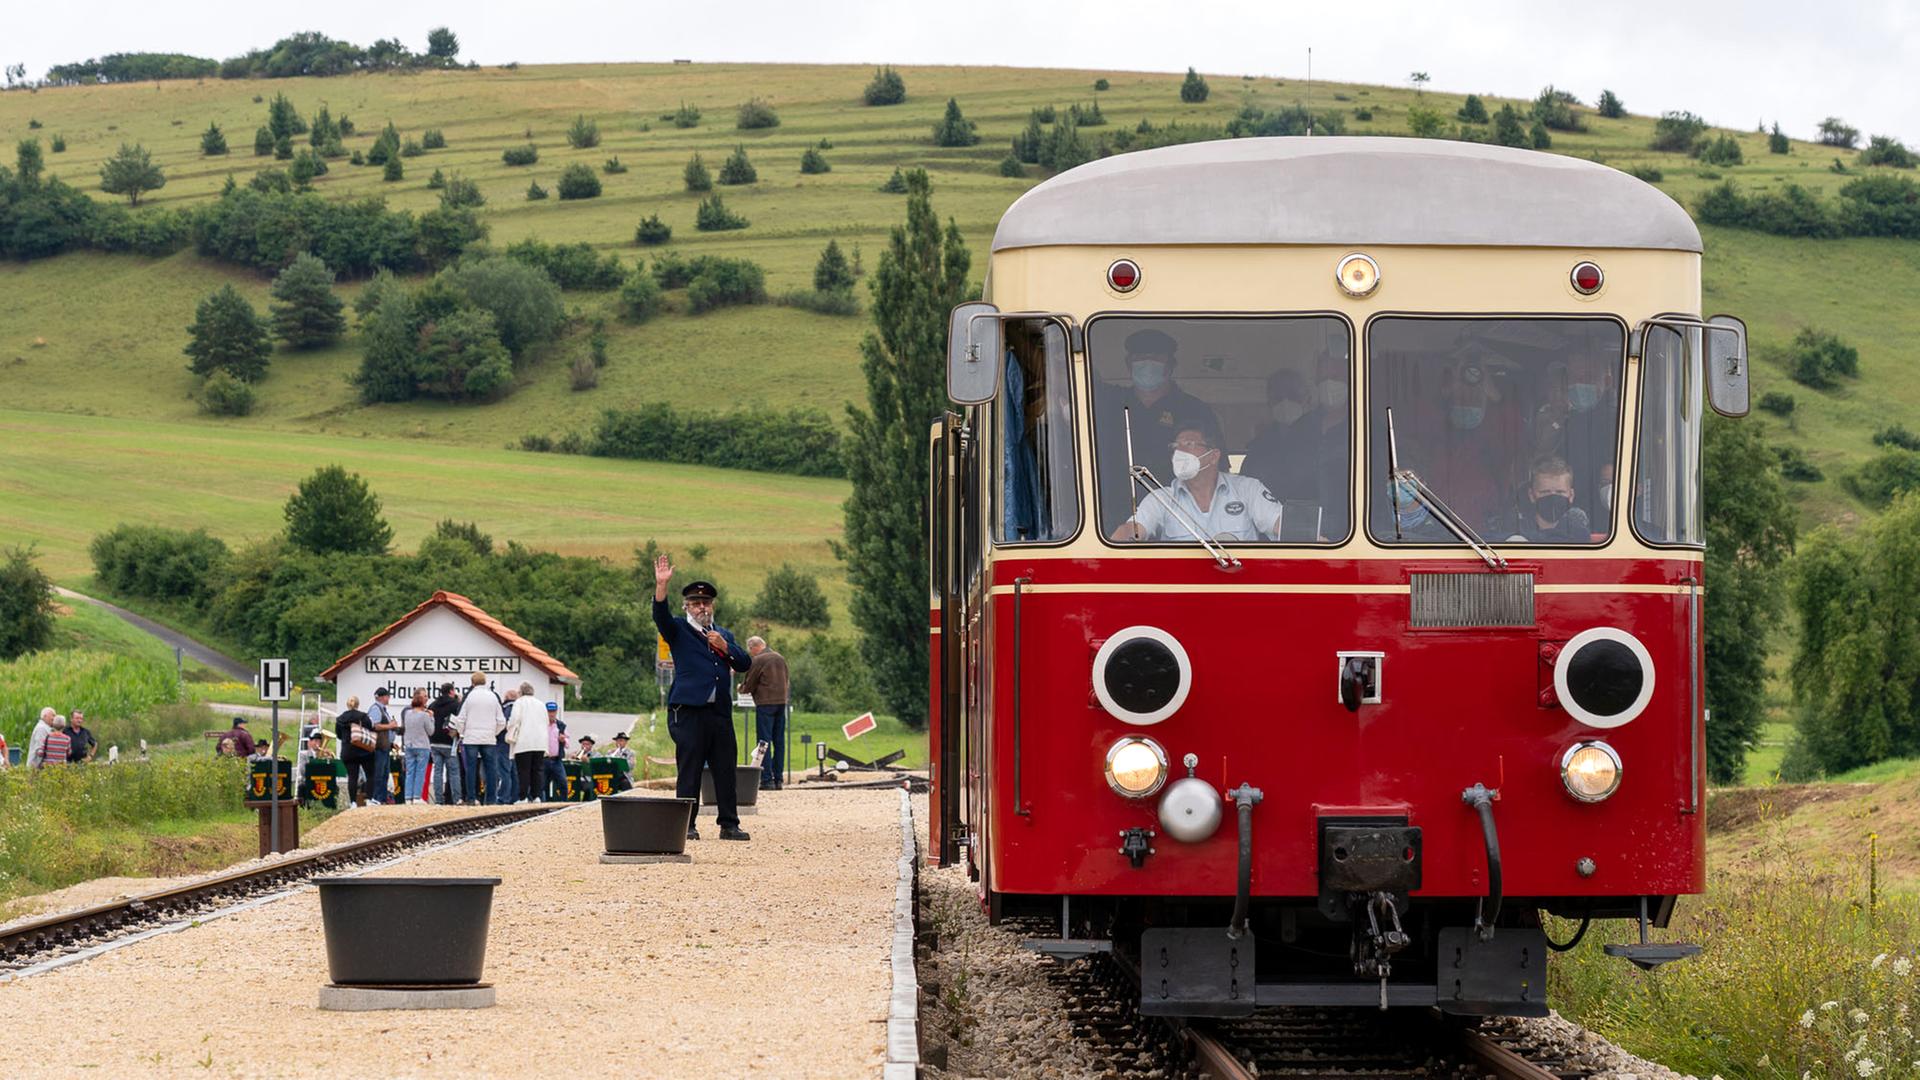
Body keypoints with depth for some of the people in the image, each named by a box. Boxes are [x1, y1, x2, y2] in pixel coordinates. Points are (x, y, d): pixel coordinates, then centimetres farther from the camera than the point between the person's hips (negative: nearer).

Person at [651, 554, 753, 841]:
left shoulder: (723, 635, 21)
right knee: (688, 770, -4)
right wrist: (661, 584, -24)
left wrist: (724, 647, -3)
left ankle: (730, 825, 9)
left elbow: (745, 664, 13)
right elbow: (661, 615, -11)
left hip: (720, 712, 4)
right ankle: (686, 825, -1)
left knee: (726, 770, 4)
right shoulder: (679, 631, 8)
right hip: (688, 712, -4)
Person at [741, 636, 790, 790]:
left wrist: (741, 688, 18)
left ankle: (767, 779, -9)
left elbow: (748, 686, -3)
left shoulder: (758, 660, -9)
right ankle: (778, 778, 11)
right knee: (779, 741, 9)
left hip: (765, 704, -6)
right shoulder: (780, 658, 12)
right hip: (781, 702, 6)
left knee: (764, 741, -4)